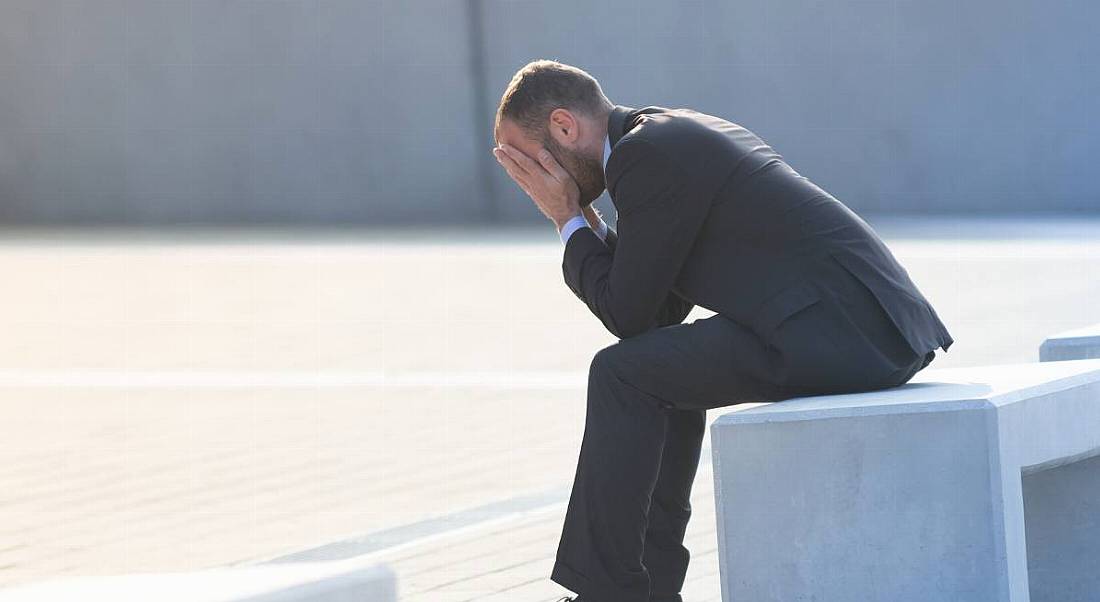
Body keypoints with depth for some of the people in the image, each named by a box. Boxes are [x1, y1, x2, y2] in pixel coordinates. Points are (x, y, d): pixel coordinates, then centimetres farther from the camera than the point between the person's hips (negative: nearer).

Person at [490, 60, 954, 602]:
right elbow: (661, 310, 25)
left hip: (843, 332, -10)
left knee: (622, 374, -7)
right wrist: (583, 222, 17)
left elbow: (627, 314, -6)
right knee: (663, 367, 25)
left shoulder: (648, 153, -9)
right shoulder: (683, 133, 22)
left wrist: (569, 220, 5)